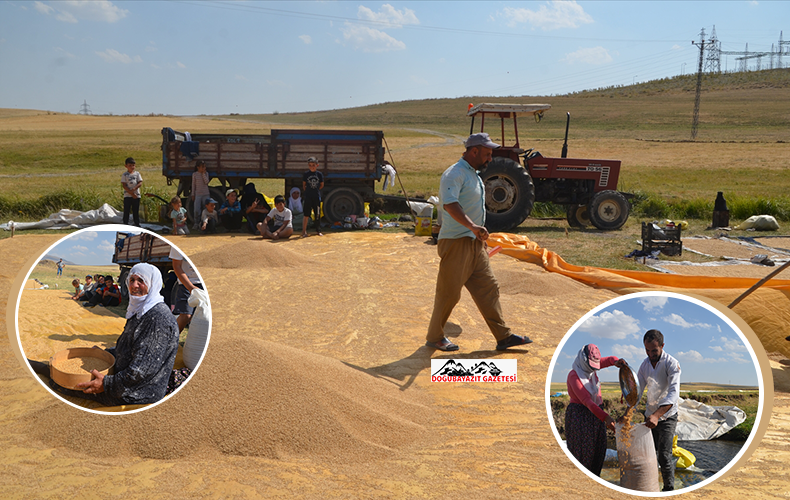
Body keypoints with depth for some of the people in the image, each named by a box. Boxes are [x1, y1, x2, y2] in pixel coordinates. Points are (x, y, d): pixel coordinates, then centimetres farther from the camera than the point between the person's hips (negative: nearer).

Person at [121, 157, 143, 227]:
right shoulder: (124, 175, 0)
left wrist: (134, 188, -18)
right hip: (127, 195, -2)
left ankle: (137, 224, 17)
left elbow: (140, 183, 1)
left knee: (136, 211, 9)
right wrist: (131, 193, -14)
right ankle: (125, 224, 5)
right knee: (126, 211, 0)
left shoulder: (137, 173, 7)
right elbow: (124, 185, -6)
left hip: (136, 195, 2)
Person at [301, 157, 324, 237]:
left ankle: (318, 230, 19)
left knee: (317, 215, 8)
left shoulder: (319, 174, 2)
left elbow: (322, 185, 11)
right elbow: (304, 185, 10)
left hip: (317, 197, 1)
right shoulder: (306, 174, 0)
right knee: (306, 215, -4)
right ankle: (304, 231, 1)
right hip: (307, 197, -1)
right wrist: (306, 192, 6)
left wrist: (315, 190, 7)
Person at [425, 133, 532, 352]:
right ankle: (434, 337, 14)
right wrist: (473, 226, -43)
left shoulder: (474, 175, 16)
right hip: (456, 243, -9)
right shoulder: (454, 174, -16)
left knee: (488, 288, 9)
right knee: (449, 292, -1)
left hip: (475, 243, 10)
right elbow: (450, 204, -33)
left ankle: (503, 336, 15)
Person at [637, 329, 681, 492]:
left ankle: (669, 489, 8)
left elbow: (673, 394, -30)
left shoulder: (672, 364, -19)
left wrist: (657, 415, -43)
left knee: (664, 455, -8)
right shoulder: (645, 364, 0)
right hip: (650, 415, 5)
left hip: (667, 416, -5)